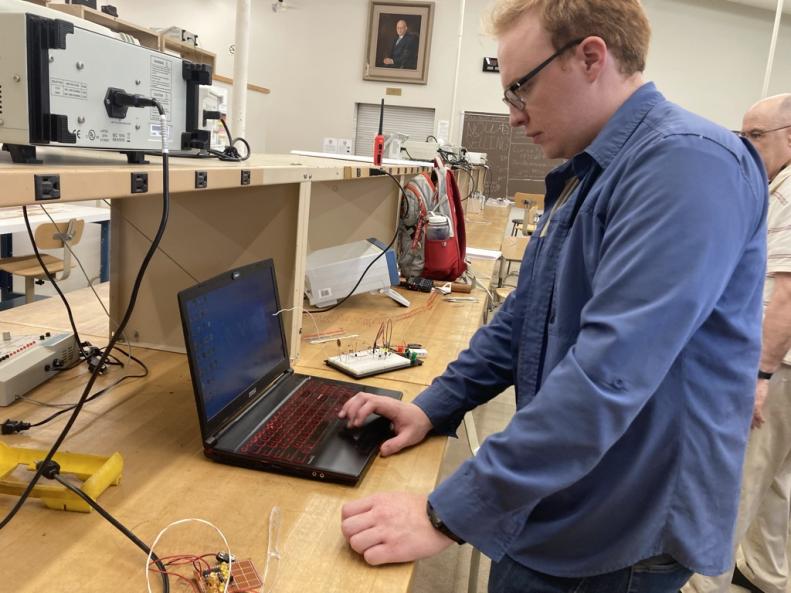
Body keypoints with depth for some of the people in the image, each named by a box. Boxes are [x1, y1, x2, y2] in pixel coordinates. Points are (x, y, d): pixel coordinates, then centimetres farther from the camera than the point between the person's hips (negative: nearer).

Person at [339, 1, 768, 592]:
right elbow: (522, 318, 13)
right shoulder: (585, 175, 9)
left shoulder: (688, 163, -22)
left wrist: (448, 515, -29)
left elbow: (606, 376, -32)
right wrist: (433, 406, 4)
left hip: (622, 535, -8)